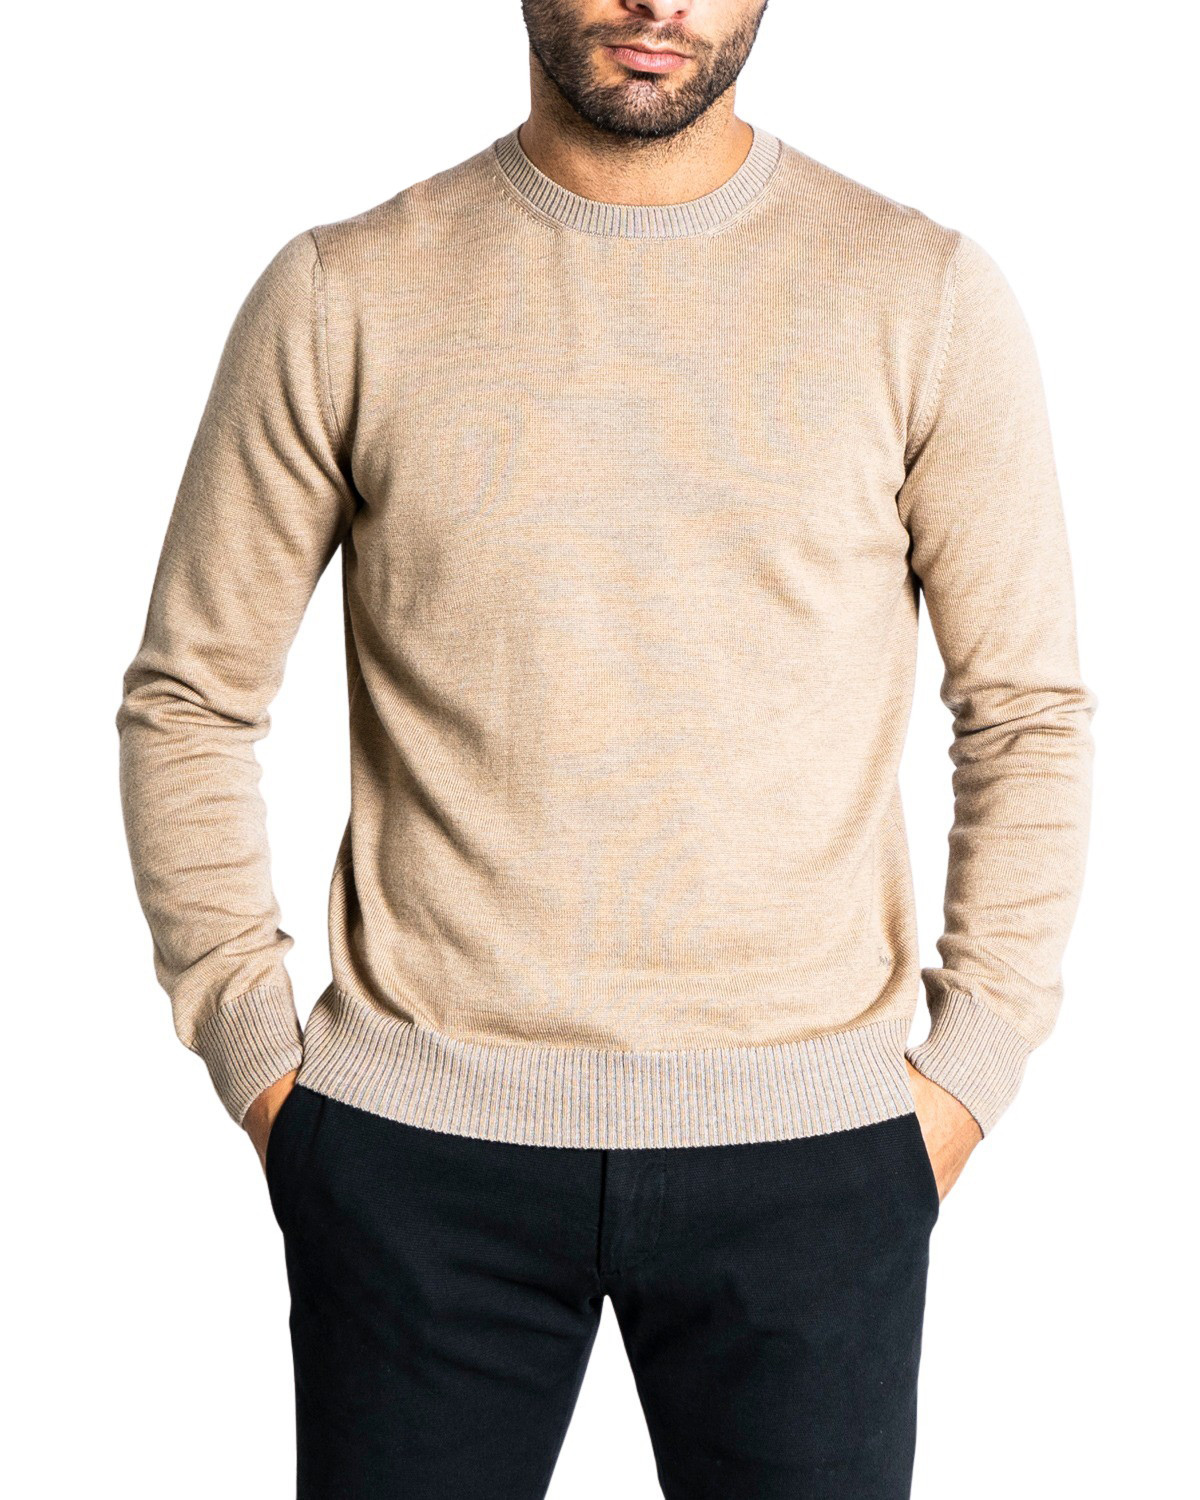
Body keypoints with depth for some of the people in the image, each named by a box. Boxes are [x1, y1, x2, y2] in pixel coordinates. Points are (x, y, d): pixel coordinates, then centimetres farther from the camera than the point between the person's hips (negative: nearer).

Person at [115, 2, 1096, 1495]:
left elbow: (1029, 714, 5)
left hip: (807, 1144, 1)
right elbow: (187, 699, 5)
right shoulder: (341, 296, 0)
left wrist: (966, 1067, -1)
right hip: (417, 1143, 0)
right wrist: (257, 1061, 0)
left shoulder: (927, 300, 0)